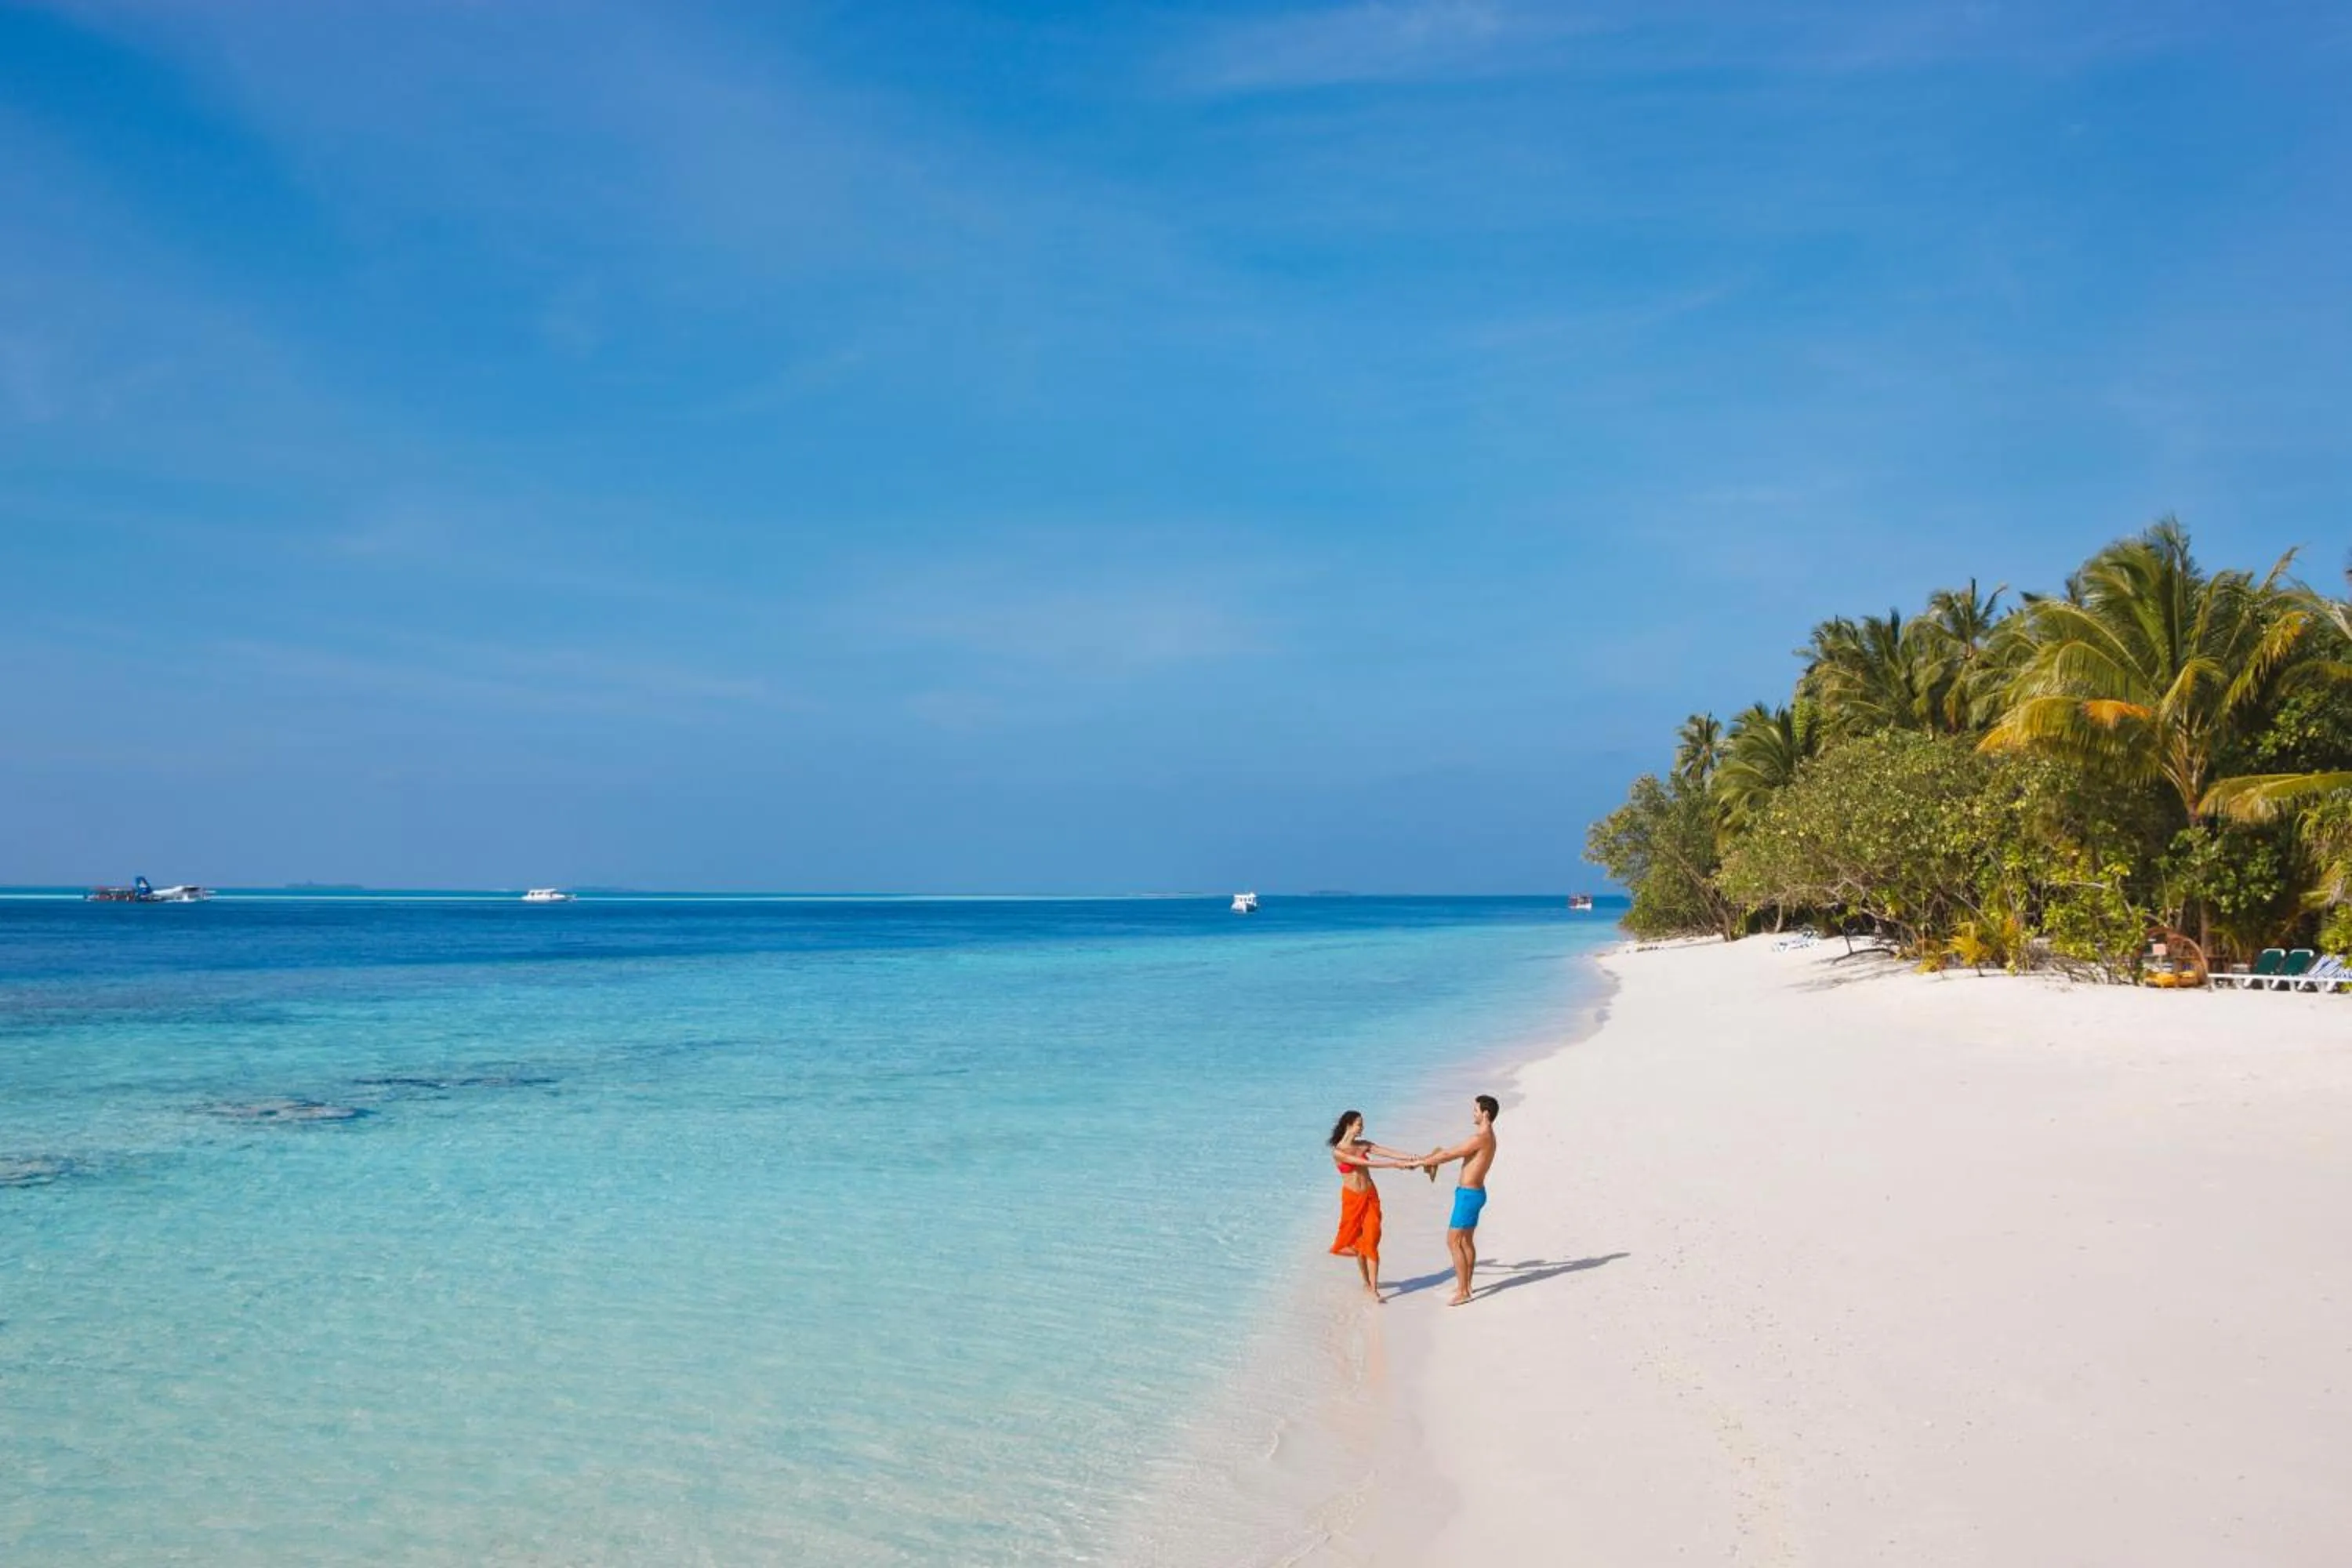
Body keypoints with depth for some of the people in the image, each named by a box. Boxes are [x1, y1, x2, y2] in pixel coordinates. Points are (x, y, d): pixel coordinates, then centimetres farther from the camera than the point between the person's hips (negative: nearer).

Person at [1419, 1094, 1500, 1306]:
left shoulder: (1481, 1138, -22)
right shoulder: (1487, 1137, 11)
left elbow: (1449, 1155, -20)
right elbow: (1454, 1152, 17)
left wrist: (1420, 1162, -9)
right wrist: (1429, 1159, 7)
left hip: (1469, 1194, -10)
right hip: (1473, 1193, 10)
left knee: (1453, 1241, -6)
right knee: (1467, 1241, 18)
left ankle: (1462, 1292, -3)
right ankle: (1466, 1285, 27)